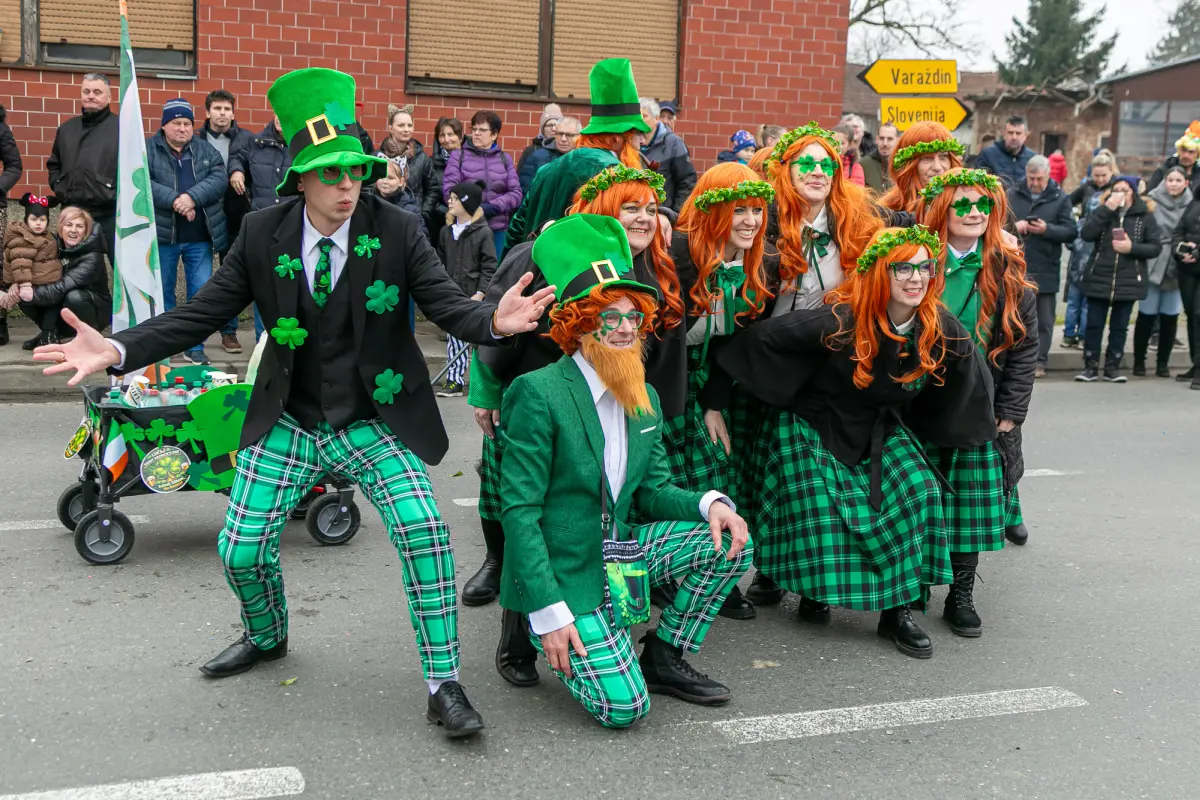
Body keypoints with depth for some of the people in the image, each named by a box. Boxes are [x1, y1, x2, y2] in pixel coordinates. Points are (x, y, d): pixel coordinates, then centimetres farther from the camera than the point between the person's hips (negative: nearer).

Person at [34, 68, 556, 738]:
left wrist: (494, 321, -40)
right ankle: (267, 637, 41)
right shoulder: (263, 235, -7)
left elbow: (447, 303, -17)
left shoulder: (396, 230, -12)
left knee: (424, 530, -21)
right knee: (241, 551, 5)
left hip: (375, 424, -2)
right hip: (288, 424, 3)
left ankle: (445, 684, -4)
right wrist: (117, 350, -18)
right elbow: (202, 314, -5)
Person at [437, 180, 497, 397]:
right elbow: (441, 263, 15)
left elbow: (489, 267, -8)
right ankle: (454, 381, 8)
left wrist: (480, 293, -14)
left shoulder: (483, 232, -6)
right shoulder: (446, 231, 9)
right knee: (454, 338, 5)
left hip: (474, 296, -5)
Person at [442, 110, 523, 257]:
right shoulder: (458, 156, 7)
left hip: (498, 229, 2)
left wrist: (493, 207, -12)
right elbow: (449, 190, -1)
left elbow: (516, 194, 3)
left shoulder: (505, 159, 11)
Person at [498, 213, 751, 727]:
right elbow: (518, 509, -18)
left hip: (622, 550, 7)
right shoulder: (539, 393, -17)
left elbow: (653, 491, 10)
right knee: (624, 708, -17)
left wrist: (710, 504, -13)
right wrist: (549, 610, -20)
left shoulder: (644, 399, 8)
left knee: (730, 541, -8)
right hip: (564, 568, -7)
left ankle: (664, 657, 8)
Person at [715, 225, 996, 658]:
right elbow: (763, 338, -21)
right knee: (820, 509, -13)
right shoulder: (839, 322, -28)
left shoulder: (942, 330, -13)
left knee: (920, 492, -14)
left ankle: (898, 611, -4)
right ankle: (816, 593, 19)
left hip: (883, 432, 4)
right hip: (814, 428, -4)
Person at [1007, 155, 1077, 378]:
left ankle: (1039, 362, 10)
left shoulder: (1061, 198, 4)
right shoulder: (1012, 195, 6)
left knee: (1044, 321, 3)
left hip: (1046, 271, -1)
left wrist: (1047, 229, -16)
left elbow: (1070, 232, -1)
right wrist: (1014, 226, -15)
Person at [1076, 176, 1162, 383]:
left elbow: (1155, 247, -1)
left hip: (1128, 281, 0)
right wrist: (1107, 208, -16)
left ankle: (1112, 366, 17)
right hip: (1099, 278, 0)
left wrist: (1132, 247, -16)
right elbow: (1086, 234, -13)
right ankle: (1090, 366, 12)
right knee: (1094, 324, 3)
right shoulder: (1102, 210, 5)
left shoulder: (1145, 216, 2)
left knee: (1119, 326, 8)